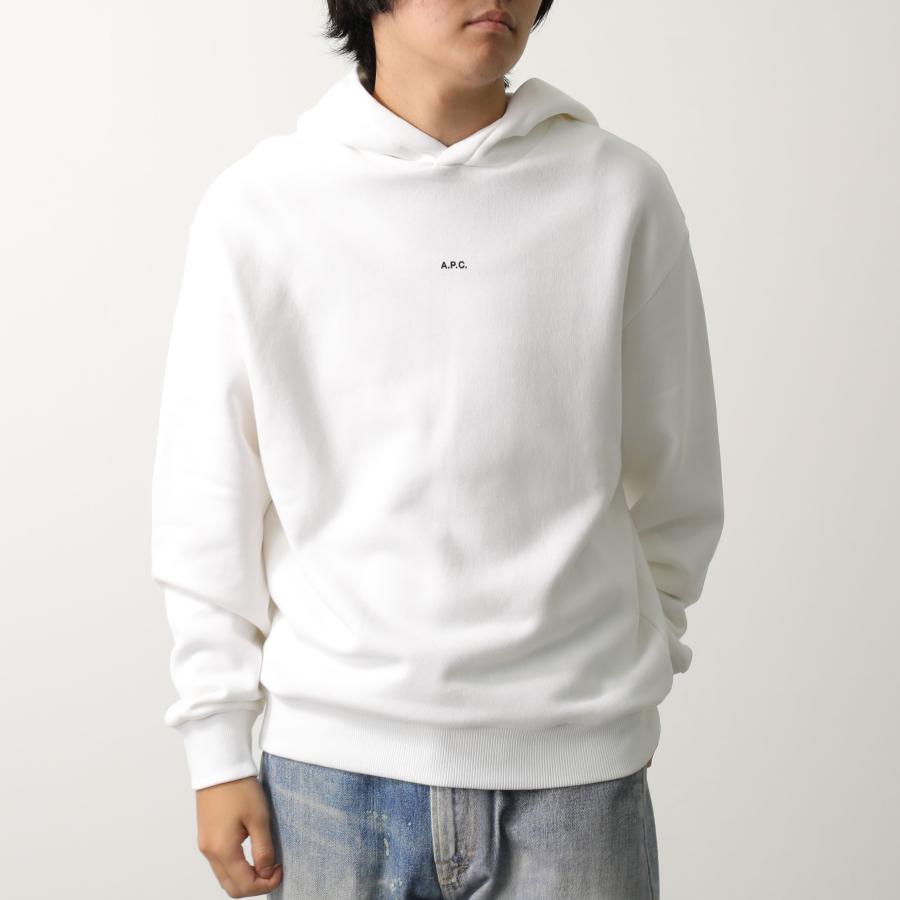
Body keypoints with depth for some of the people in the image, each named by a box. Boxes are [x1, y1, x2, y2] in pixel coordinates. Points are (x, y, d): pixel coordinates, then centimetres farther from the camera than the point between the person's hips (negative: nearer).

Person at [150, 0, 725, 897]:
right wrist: (219, 746, 4)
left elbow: (674, 485, 9)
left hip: (576, 764, 1)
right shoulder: (257, 207, 0)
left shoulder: (622, 192, 1)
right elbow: (208, 507, 3)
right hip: (332, 760, 0)